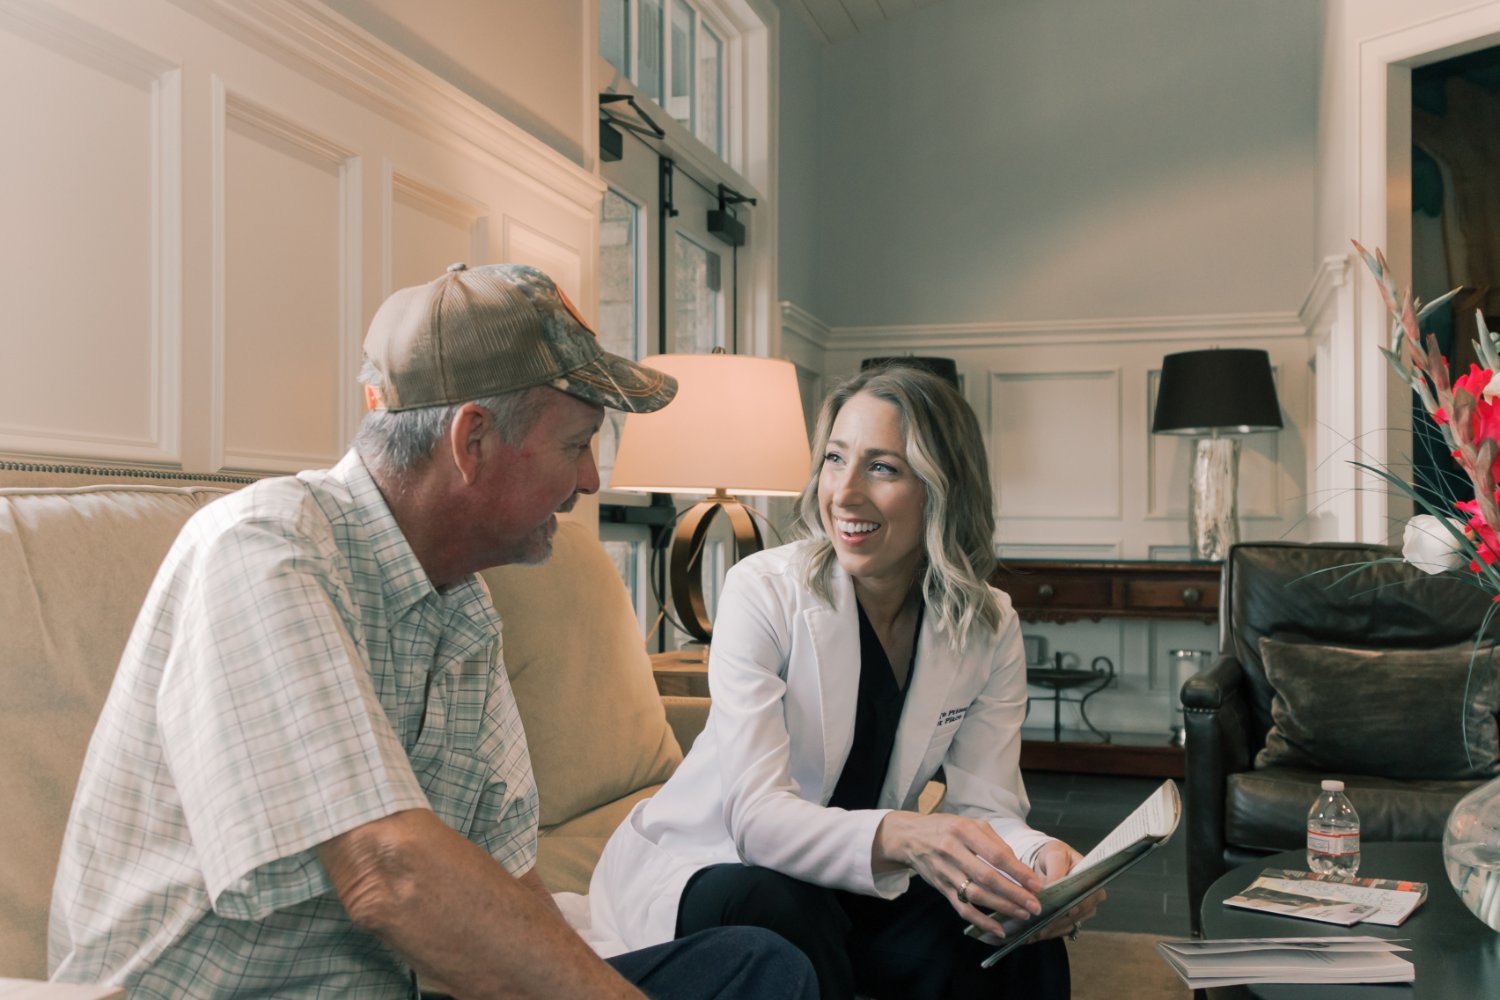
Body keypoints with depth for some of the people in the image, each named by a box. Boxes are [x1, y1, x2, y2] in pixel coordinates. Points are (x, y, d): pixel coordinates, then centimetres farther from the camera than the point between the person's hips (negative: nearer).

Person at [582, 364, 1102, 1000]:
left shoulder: (989, 629, -5)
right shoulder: (763, 592, -19)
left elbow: (986, 809, -8)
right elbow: (756, 817, -25)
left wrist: (1042, 858, -33)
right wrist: (903, 837, -45)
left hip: (857, 883, 4)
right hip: (714, 868, -3)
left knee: (1021, 942, -24)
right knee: (788, 917, -38)